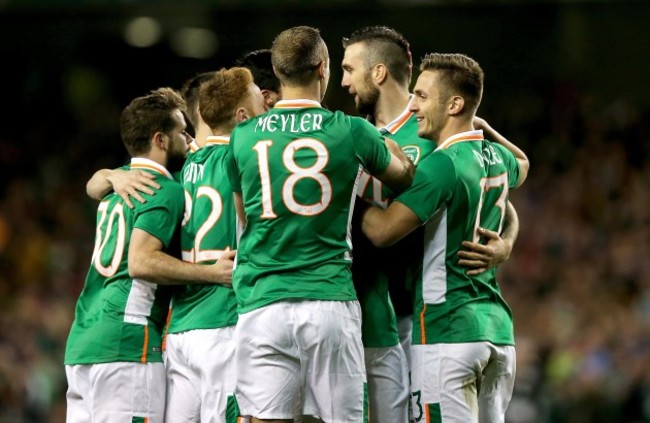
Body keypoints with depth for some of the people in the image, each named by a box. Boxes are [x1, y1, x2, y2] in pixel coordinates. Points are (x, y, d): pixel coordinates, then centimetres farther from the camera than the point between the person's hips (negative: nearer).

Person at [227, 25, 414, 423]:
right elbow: (406, 177, 20)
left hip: (261, 303, 1)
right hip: (330, 299, -1)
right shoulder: (352, 132, 0)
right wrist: (385, 139, 38)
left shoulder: (243, 137, 5)